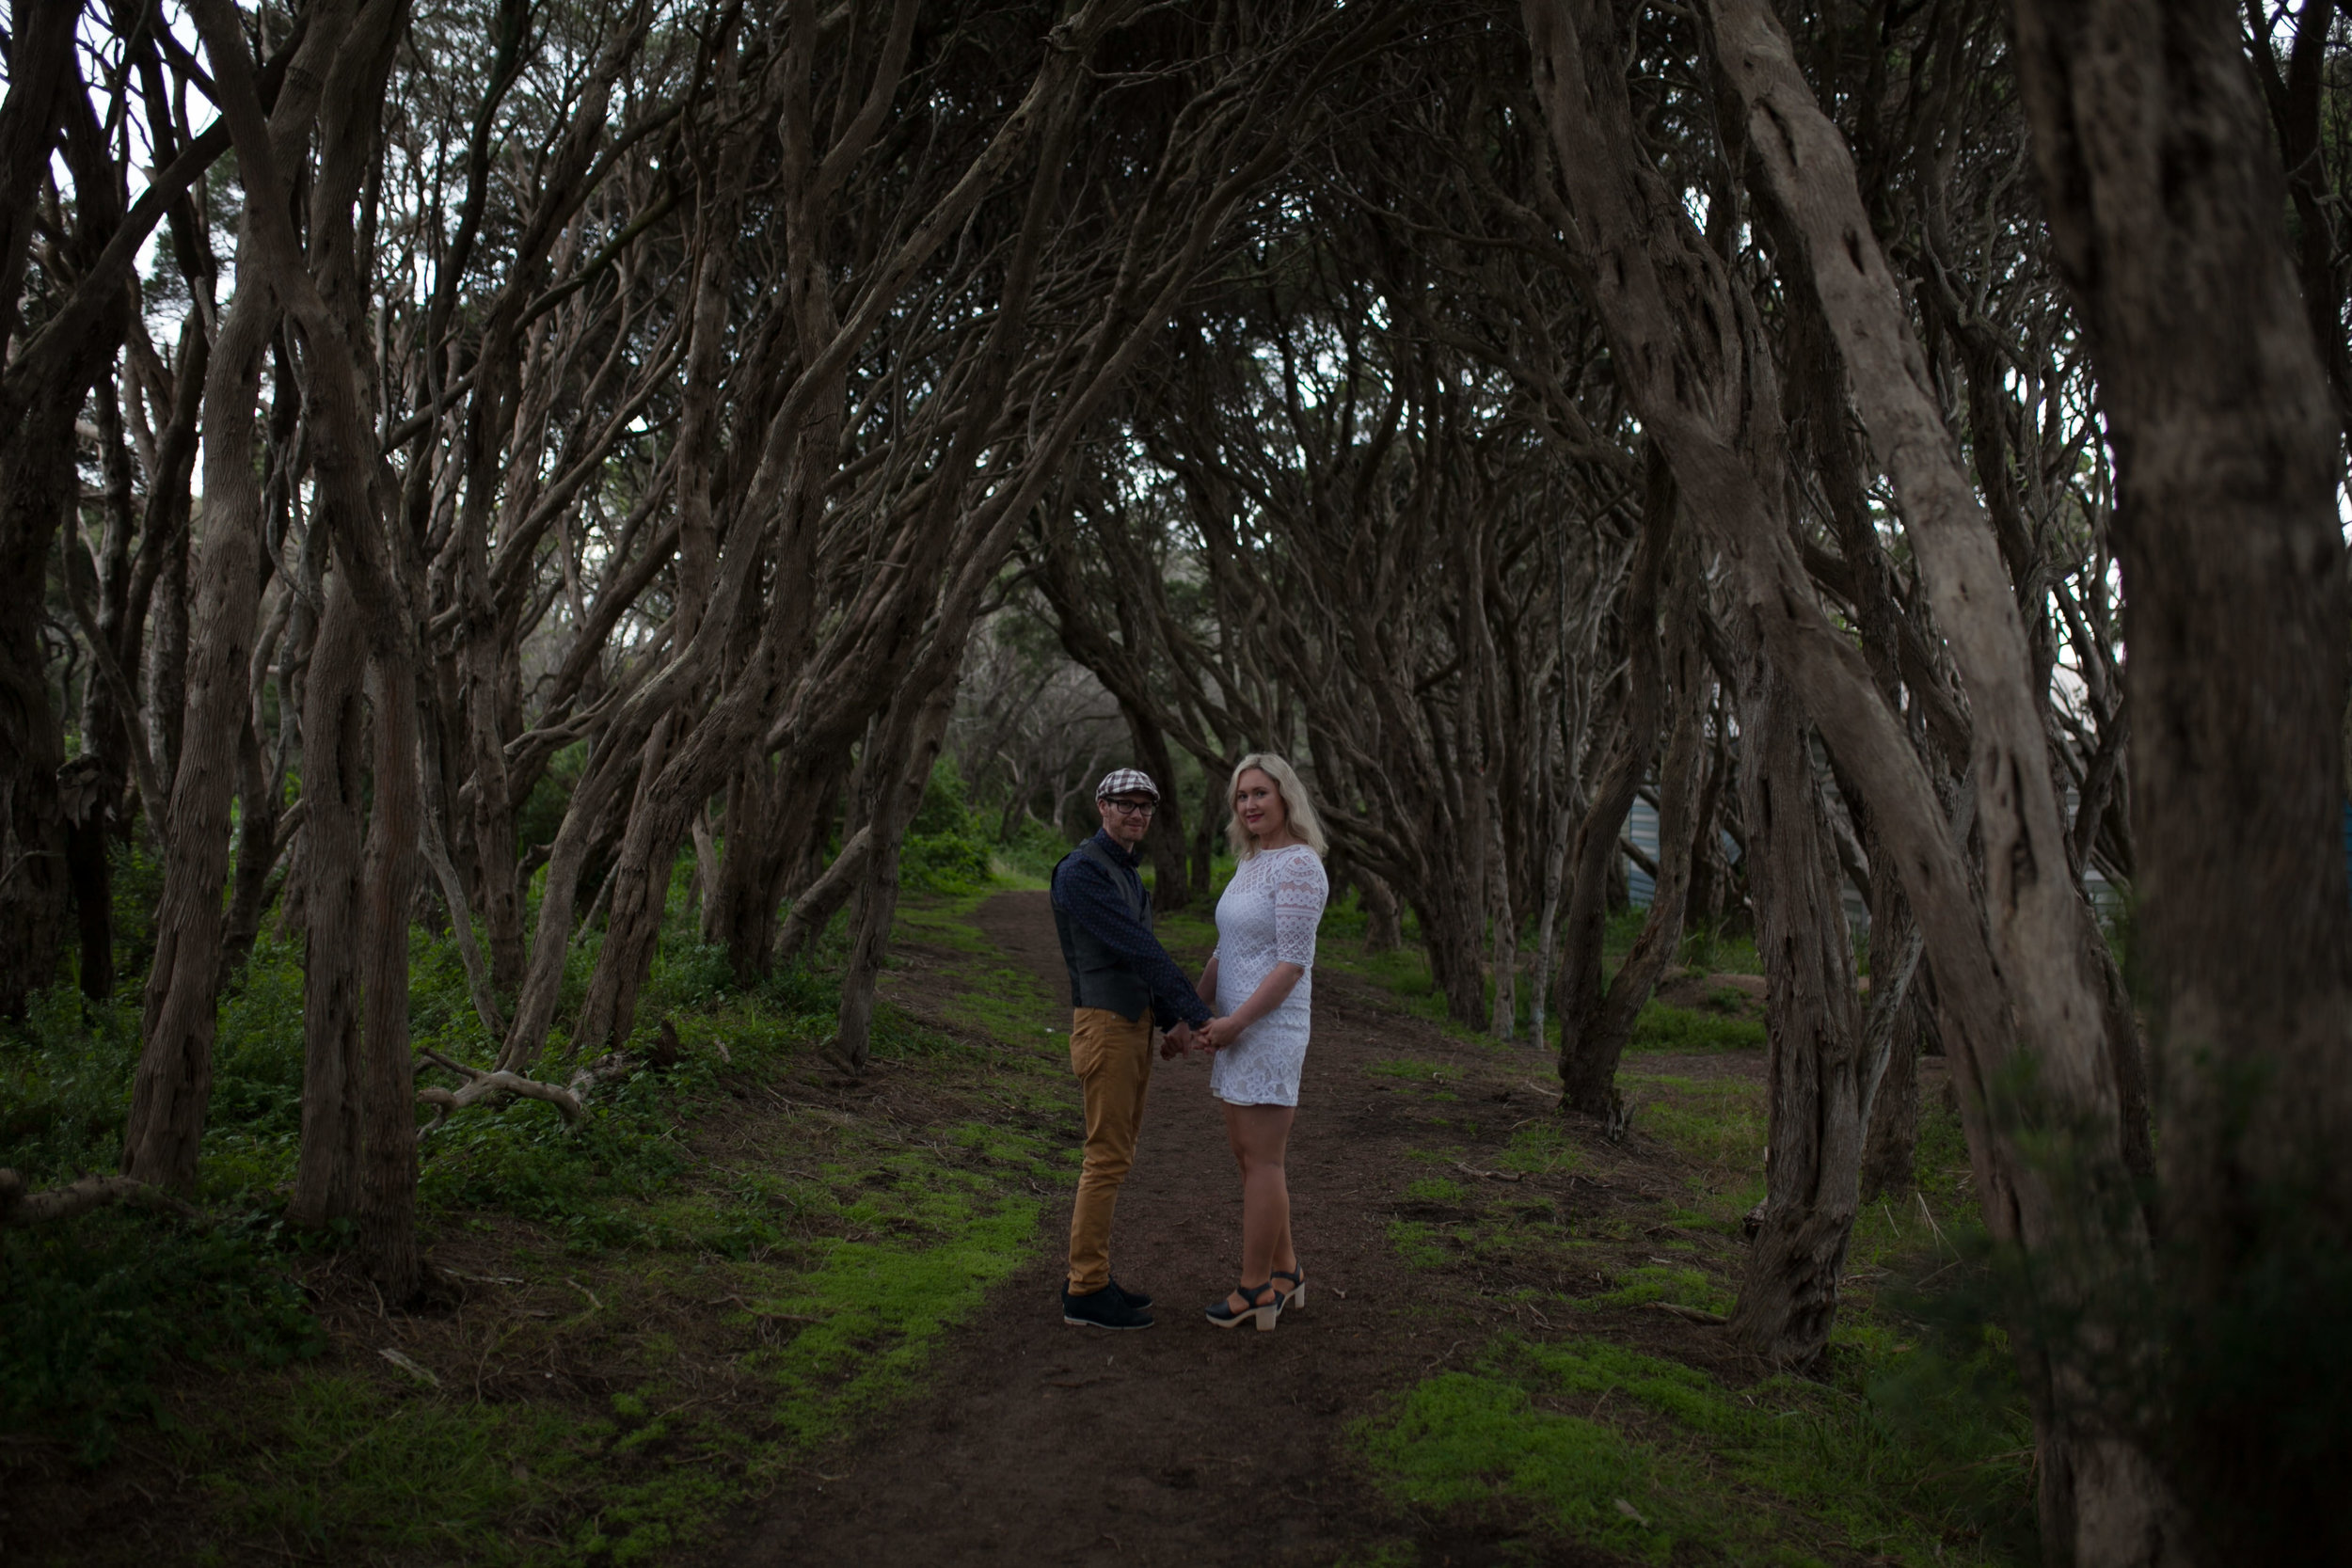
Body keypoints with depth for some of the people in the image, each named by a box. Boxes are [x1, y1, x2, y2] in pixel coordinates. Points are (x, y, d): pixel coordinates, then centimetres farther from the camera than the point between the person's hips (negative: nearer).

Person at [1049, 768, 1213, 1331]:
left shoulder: (1125, 875, 18)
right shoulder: (1082, 870, -15)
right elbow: (1135, 947, -21)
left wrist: (1174, 1023, 4)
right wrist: (1198, 1013, -21)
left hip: (1132, 1025, 10)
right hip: (1105, 1026, -10)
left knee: (1114, 1154, 12)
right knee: (1108, 1158, -7)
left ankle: (1088, 1277, 19)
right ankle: (1088, 1293, 0)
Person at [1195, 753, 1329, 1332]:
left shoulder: (1299, 866, -16)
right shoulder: (1252, 866, 13)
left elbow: (1293, 964, -20)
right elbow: (1225, 954, 17)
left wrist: (1236, 1022, -19)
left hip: (1270, 1028, -10)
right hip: (1238, 1028, 10)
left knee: (1260, 1159, -1)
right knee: (1249, 1153, 15)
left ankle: (1254, 1289, 10)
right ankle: (1285, 1272, 26)